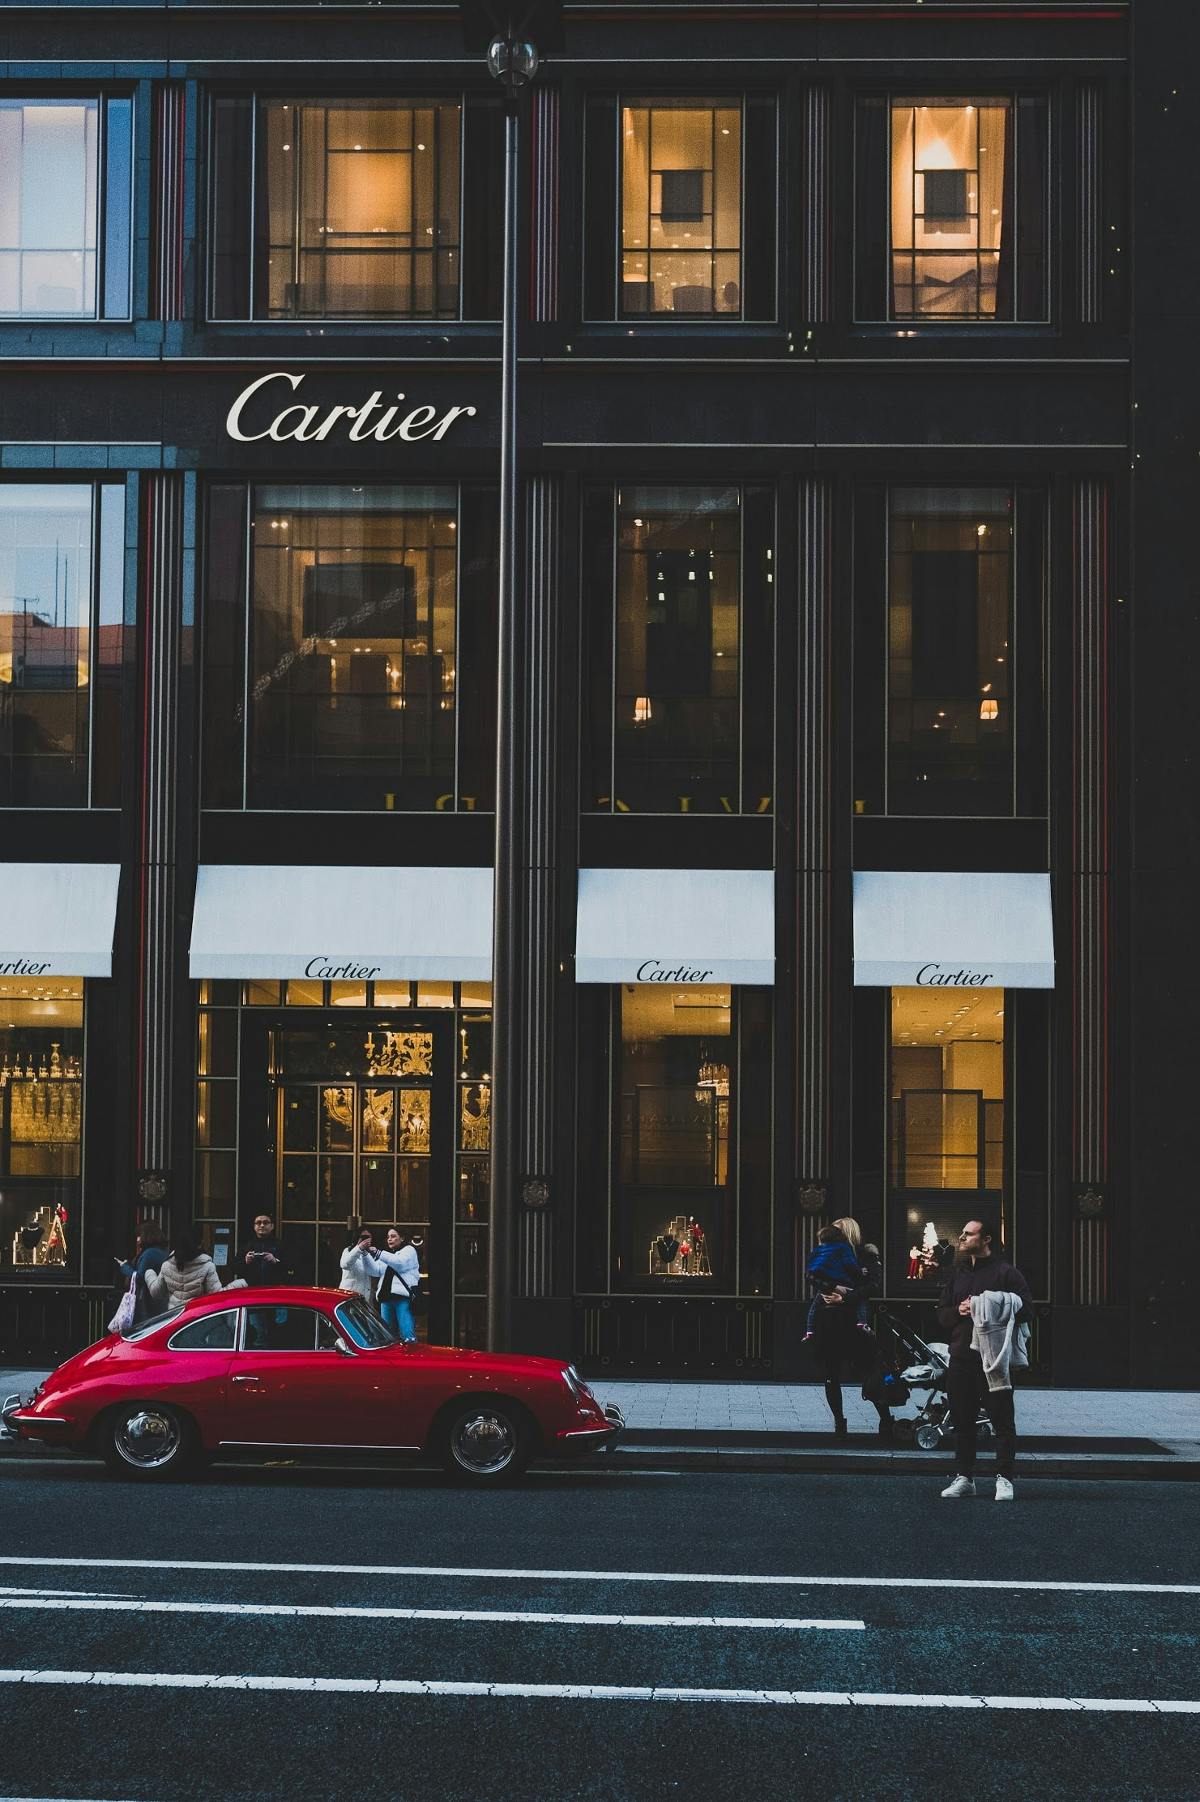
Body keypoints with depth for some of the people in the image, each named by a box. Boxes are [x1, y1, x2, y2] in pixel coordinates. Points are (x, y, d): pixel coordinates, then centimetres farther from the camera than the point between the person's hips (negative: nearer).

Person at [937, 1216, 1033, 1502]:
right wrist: (958, 1311, -4)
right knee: (962, 1419, 9)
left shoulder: (1006, 1272, -1)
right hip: (961, 1357, 6)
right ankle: (963, 1477, 16)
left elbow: (1024, 1307, -8)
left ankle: (1004, 1478, 4)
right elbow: (941, 1314, 18)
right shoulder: (957, 1272, 17)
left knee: (1002, 1419, -2)